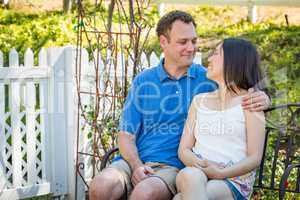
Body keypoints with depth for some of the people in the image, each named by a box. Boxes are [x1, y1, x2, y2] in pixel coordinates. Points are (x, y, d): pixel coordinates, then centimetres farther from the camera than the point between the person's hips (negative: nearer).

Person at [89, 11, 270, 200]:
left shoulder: (209, 80, 7)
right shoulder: (143, 82, 11)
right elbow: (127, 135, 8)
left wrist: (263, 97, -16)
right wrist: (137, 166, -11)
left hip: (174, 166, -2)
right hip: (135, 161, 2)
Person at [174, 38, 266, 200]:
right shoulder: (199, 100, 20)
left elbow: (254, 158, -1)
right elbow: (183, 150, 13)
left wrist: (221, 173, -17)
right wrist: (198, 164, -10)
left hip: (233, 181, -4)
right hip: (196, 173, 4)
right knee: (190, 175, -36)